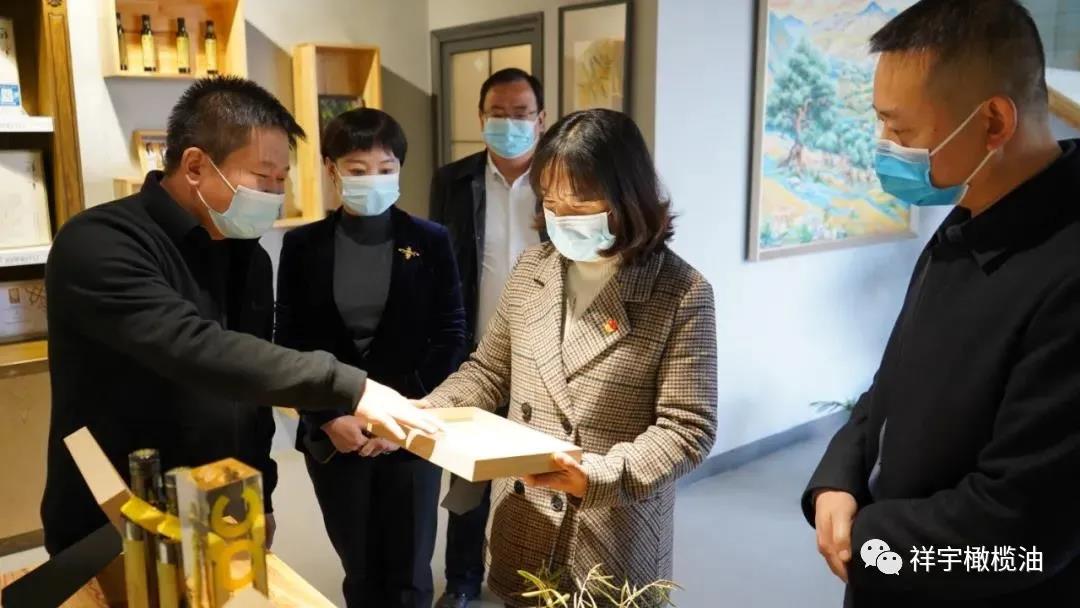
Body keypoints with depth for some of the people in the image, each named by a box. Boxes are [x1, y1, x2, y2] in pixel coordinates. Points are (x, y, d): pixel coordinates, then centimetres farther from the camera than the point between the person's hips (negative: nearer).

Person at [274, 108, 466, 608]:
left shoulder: (431, 242, -1)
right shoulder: (303, 245, 1)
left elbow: (451, 335, -3)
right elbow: (289, 343, 1)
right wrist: (329, 418, -10)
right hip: (333, 435, 1)